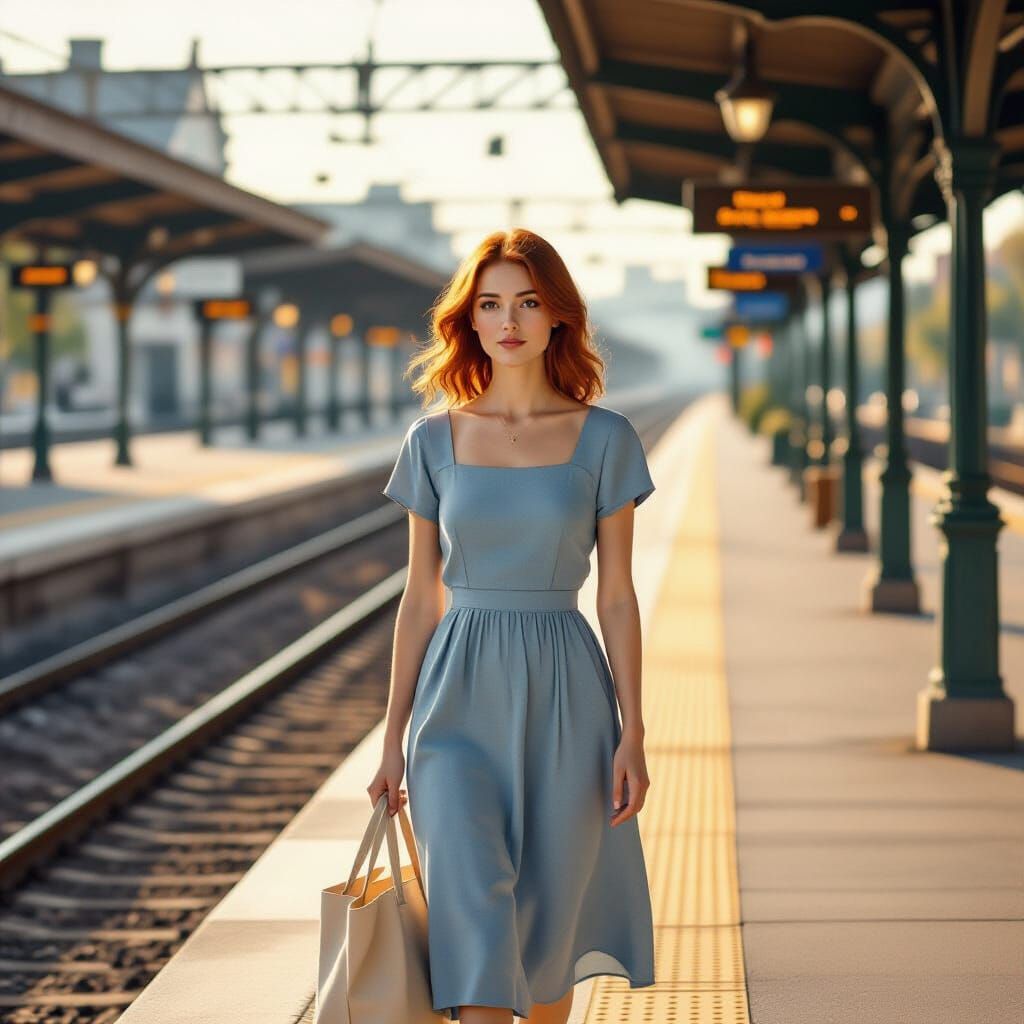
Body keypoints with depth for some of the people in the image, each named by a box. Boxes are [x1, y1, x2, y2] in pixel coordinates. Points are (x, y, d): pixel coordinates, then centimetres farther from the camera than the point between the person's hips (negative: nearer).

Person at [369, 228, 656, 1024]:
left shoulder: (604, 439, 0)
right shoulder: (435, 442, 4)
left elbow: (618, 596, 1)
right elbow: (420, 599, 8)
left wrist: (633, 733, -4)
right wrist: (393, 740, 7)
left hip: (563, 697, 0)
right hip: (462, 697, 0)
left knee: (547, 928, 8)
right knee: (471, 914, -12)